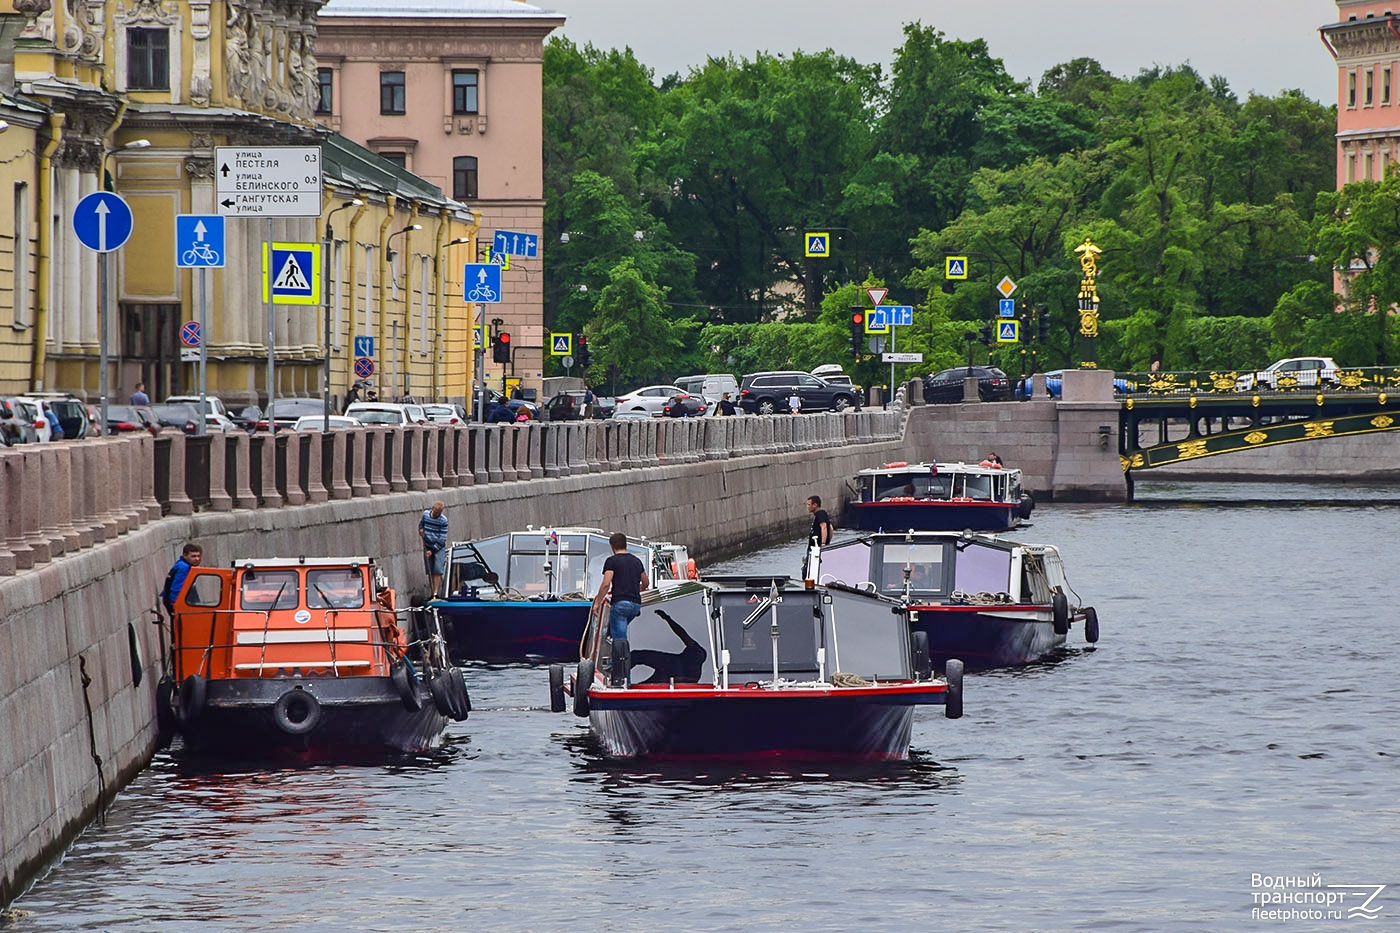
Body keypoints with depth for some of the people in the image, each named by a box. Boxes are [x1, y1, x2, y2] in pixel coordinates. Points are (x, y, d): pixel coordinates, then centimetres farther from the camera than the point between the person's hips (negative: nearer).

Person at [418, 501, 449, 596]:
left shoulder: (443, 520, -13)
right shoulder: (425, 515, -2)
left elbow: (442, 539, -13)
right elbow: (421, 523, 22)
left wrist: (433, 550, -16)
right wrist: (420, 529, 0)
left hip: (439, 547, -4)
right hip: (427, 546, 4)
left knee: (437, 571, -12)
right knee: (430, 572, 5)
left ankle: (436, 593, -15)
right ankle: (432, 593, 11)